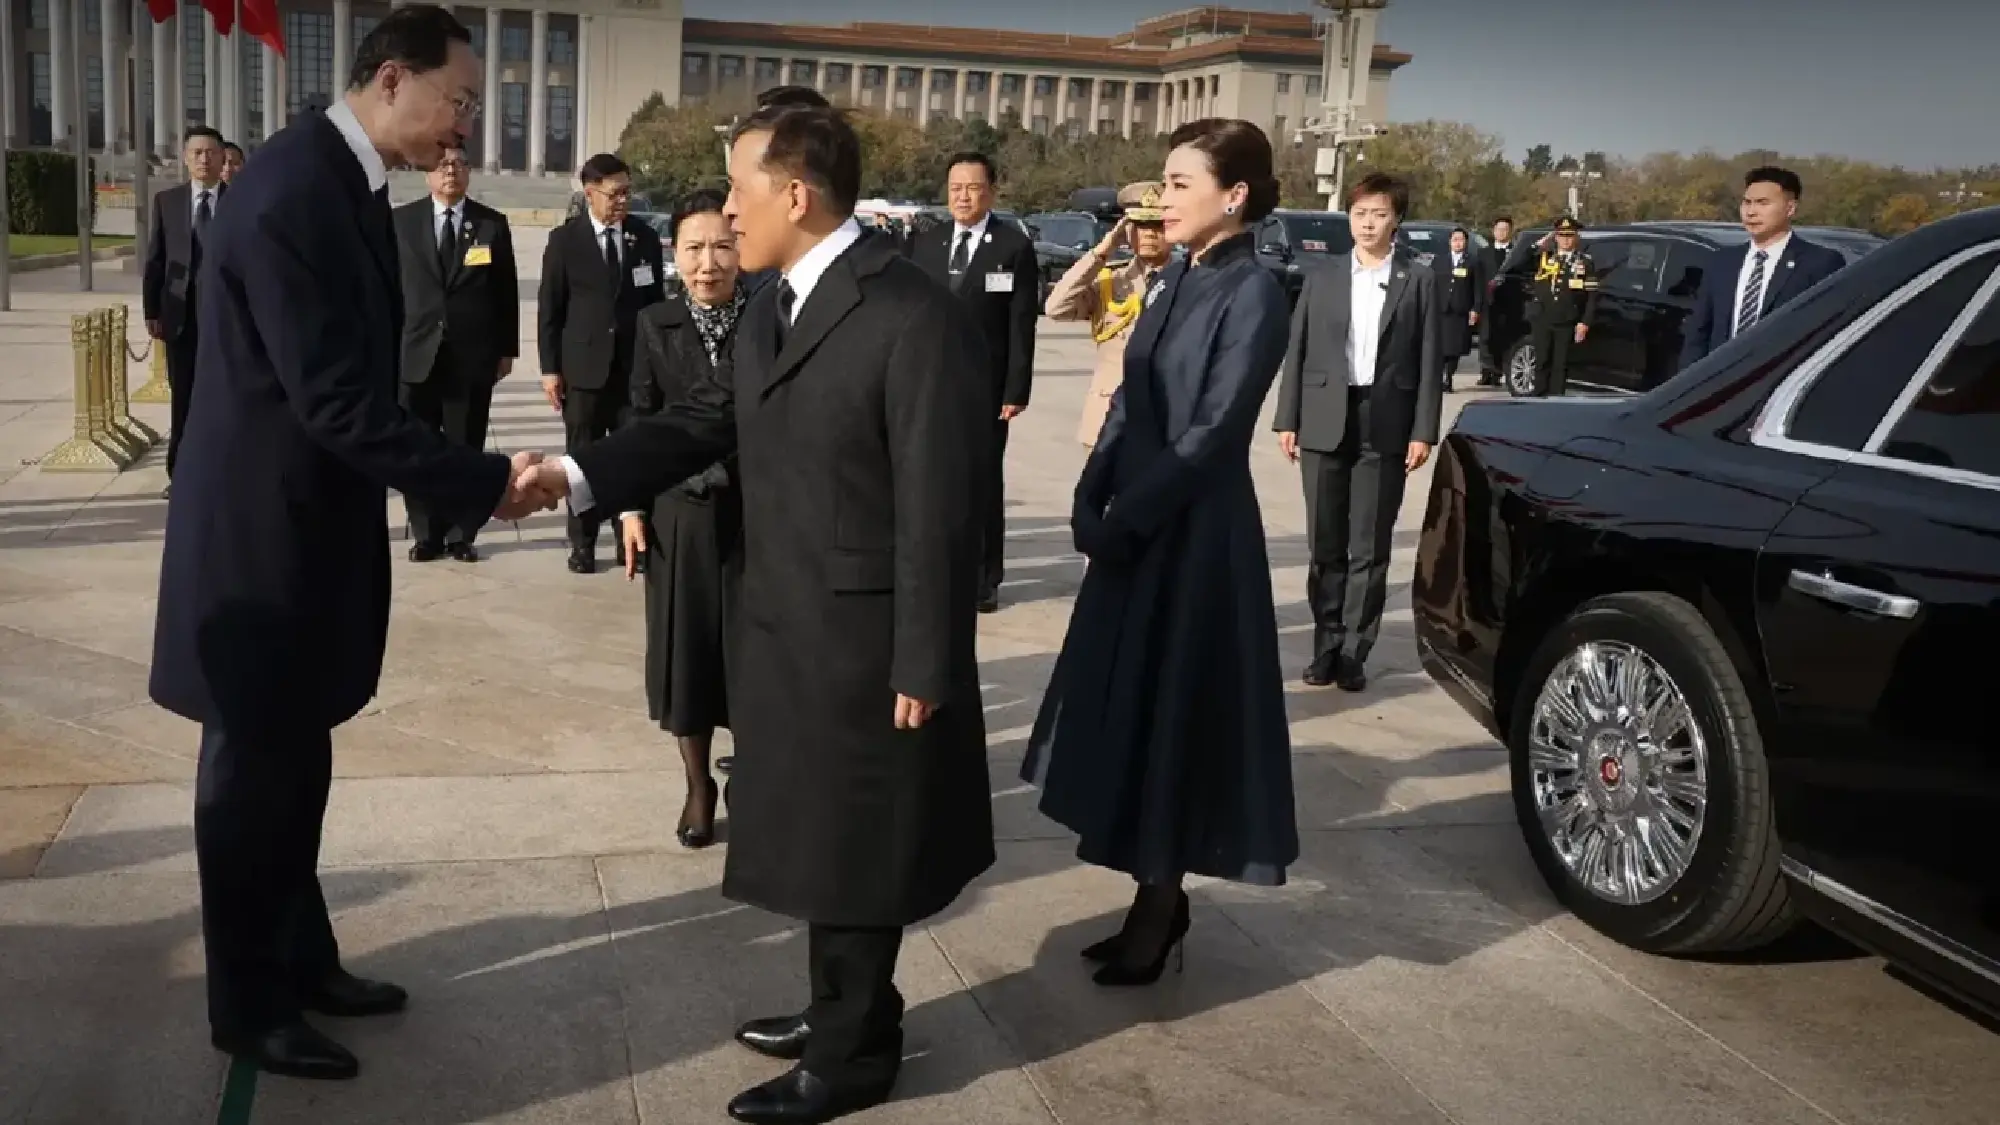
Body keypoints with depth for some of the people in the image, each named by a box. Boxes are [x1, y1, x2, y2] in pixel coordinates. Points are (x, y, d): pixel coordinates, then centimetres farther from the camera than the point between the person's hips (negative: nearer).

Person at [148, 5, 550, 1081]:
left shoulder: (345, 182, 7)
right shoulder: (293, 194, -23)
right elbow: (339, 400, -26)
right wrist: (484, 481, -21)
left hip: (307, 526, 9)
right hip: (264, 539, -9)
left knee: (294, 768, 20)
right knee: (253, 776, 6)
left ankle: (303, 963, 36)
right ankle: (249, 1007, 23)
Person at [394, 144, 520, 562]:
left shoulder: (492, 223, 6)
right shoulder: (401, 221, 5)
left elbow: (507, 292, 7)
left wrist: (506, 349, 4)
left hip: (473, 357, 0)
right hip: (415, 353, 0)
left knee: (466, 449, 4)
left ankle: (462, 534, 13)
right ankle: (426, 533, 15)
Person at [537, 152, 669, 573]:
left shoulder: (646, 238, 6)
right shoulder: (564, 240, 0)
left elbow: (657, 301, 10)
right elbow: (549, 308, 1)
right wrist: (550, 368, -4)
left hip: (636, 368, 2)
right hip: (583, 368, -1)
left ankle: (630, 540, 10)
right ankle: (582, 544, 13)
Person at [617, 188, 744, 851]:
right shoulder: (655, 324, 0)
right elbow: (640, 420, 4)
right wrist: (630, 505, 0)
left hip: (756, 510, -1)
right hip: (680, 511, 1)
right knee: (686, 644, 8)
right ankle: (697, 784, 23)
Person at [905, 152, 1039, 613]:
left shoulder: (1014, 246, -2)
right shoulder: (924, 243, 9)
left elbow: (1022, 325, -6)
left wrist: (1016, 390, -11)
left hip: (985, 385, -3)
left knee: (984, 484, 5)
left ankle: (984, 579, 13)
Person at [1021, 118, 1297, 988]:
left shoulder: (1253, 291, -14)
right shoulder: (1181, 278, 10)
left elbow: (1212, 433, -18)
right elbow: (1130, 402, 11)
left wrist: (1124, 520, -15)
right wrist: (1094, 502, 1)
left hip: (1193, 536, -8)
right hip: (1135, 526, 8)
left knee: (1170, 714, 1)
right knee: (1130, 710, 13)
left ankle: (1160, 905, 17)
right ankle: (1157, 898, 25)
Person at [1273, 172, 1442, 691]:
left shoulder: (1419, 282, 4)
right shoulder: (1322, 281, 10)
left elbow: (1430, 361, 1)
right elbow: (1297, 354, 8)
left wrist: (1423, 431, -6)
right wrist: (1287, 420, 1)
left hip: (1385, 429, -2)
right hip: (1324, 424, 2)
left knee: (1369, 549, 2)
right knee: (1325, 546, 5)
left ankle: (1354, 653, 9)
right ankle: (1326, 646, 14)